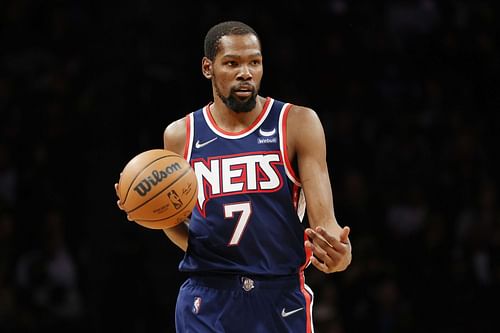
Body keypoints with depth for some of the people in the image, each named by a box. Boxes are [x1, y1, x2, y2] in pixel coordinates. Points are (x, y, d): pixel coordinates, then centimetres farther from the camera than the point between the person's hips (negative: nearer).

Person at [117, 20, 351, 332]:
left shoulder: (298, 123, 0)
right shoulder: (181, 135, 7)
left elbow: (324, 219, -7)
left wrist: (339, 253, -29)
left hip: (281, 295, -1)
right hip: (208, 301, 1)